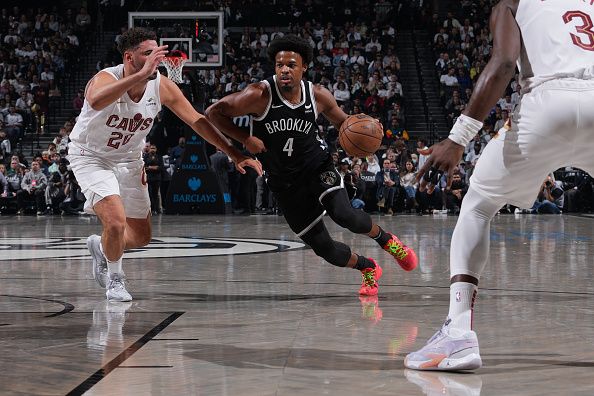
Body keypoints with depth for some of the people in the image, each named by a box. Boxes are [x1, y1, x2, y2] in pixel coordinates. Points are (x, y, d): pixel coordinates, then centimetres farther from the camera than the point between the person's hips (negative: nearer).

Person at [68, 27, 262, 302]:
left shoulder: (161, 86, -16)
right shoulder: (106, 79, -31)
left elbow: (197, 121, -10)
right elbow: (96, 102, -57)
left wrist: (235, 154, -15)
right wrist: (141, 74, -62)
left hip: (128, 159, 6)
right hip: (90, 157, -5)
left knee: (140, 237, 8)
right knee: (116, 222, -23)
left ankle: (101, 247, 41)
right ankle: (115, 279, 6)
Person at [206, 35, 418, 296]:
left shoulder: (318, 96, -9)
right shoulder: (261, 95, -19)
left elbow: (341, 121, 11)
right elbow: (214, 112, -13)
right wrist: (245, 139, -21)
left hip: (318, 167, 0)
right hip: (285, 183, 0)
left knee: (344, 214, -30)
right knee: (325, 249, -1)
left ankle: (386, 240, 2)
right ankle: (368, 269, 29)